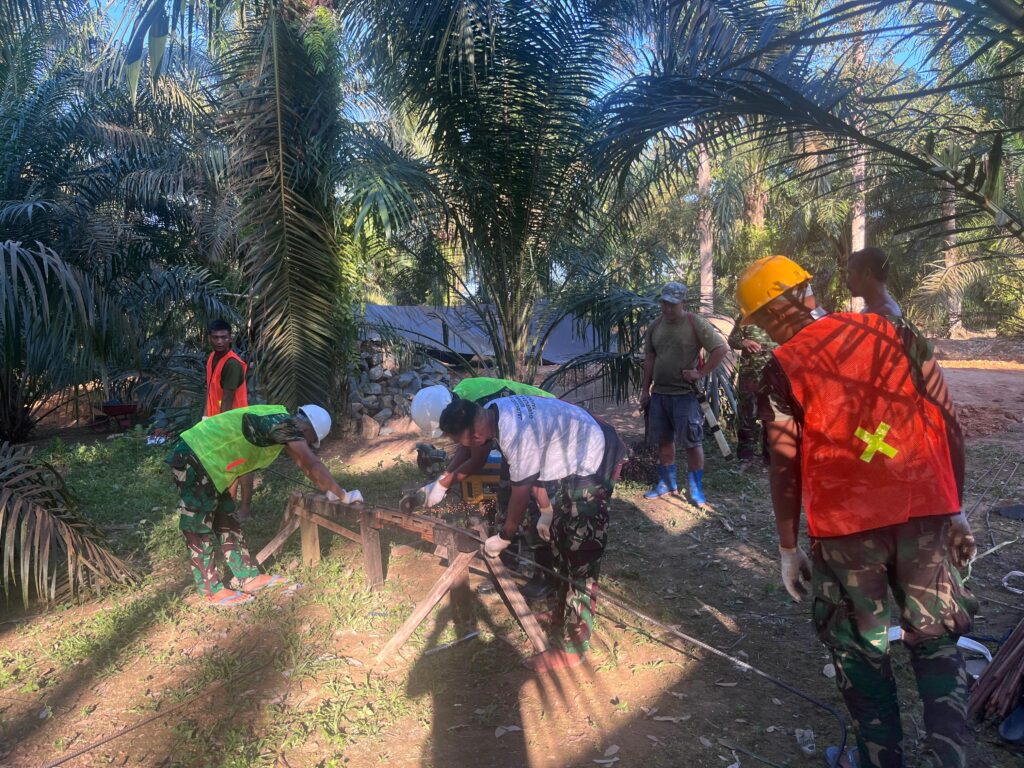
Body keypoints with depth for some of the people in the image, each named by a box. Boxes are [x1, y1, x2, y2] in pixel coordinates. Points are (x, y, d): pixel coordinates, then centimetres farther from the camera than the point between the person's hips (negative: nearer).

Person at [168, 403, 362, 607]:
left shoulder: (276, 421, 11)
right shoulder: (285, 424, -17)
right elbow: (313, 466, -17)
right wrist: (344, 496, -9)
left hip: (202, 459, 10)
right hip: (193, 462, -10)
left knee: (226, 520, 15)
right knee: (200, 529, 3)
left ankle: (250, 578, 25)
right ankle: (212, 592, 15)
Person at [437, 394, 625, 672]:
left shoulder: (518, 437, -33)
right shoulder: (494, 410, -5)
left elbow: (520, 495, -19)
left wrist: (503, 538, -3)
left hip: (593, 462, -10)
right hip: (576, 453, 10)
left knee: (579, 555, -6)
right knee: (561, 539, 19)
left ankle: (573, 646, 2)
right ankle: (564, 612, 36)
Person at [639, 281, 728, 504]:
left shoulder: (695, 323, -8)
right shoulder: (656, 326, 9)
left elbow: (722, 348, -12)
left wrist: (701, 373, -13)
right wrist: (645, 390, 11)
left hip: (685, 393, -5)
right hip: (659, 393, 6)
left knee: (692, 442, 0)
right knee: (663, 440, 13)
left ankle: (696, 489, 12)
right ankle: (667, 483, 26)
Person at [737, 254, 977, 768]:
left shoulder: (782, 369, -7)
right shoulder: (896, 334, 3)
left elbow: (785, 470, -6)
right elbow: (948, 427, 4)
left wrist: (788, 549, 4)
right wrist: (955, 510, 13)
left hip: (845, 527, -3)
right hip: (925, 514, 3)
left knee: (861, 651, 17)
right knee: (937, 643, 19)